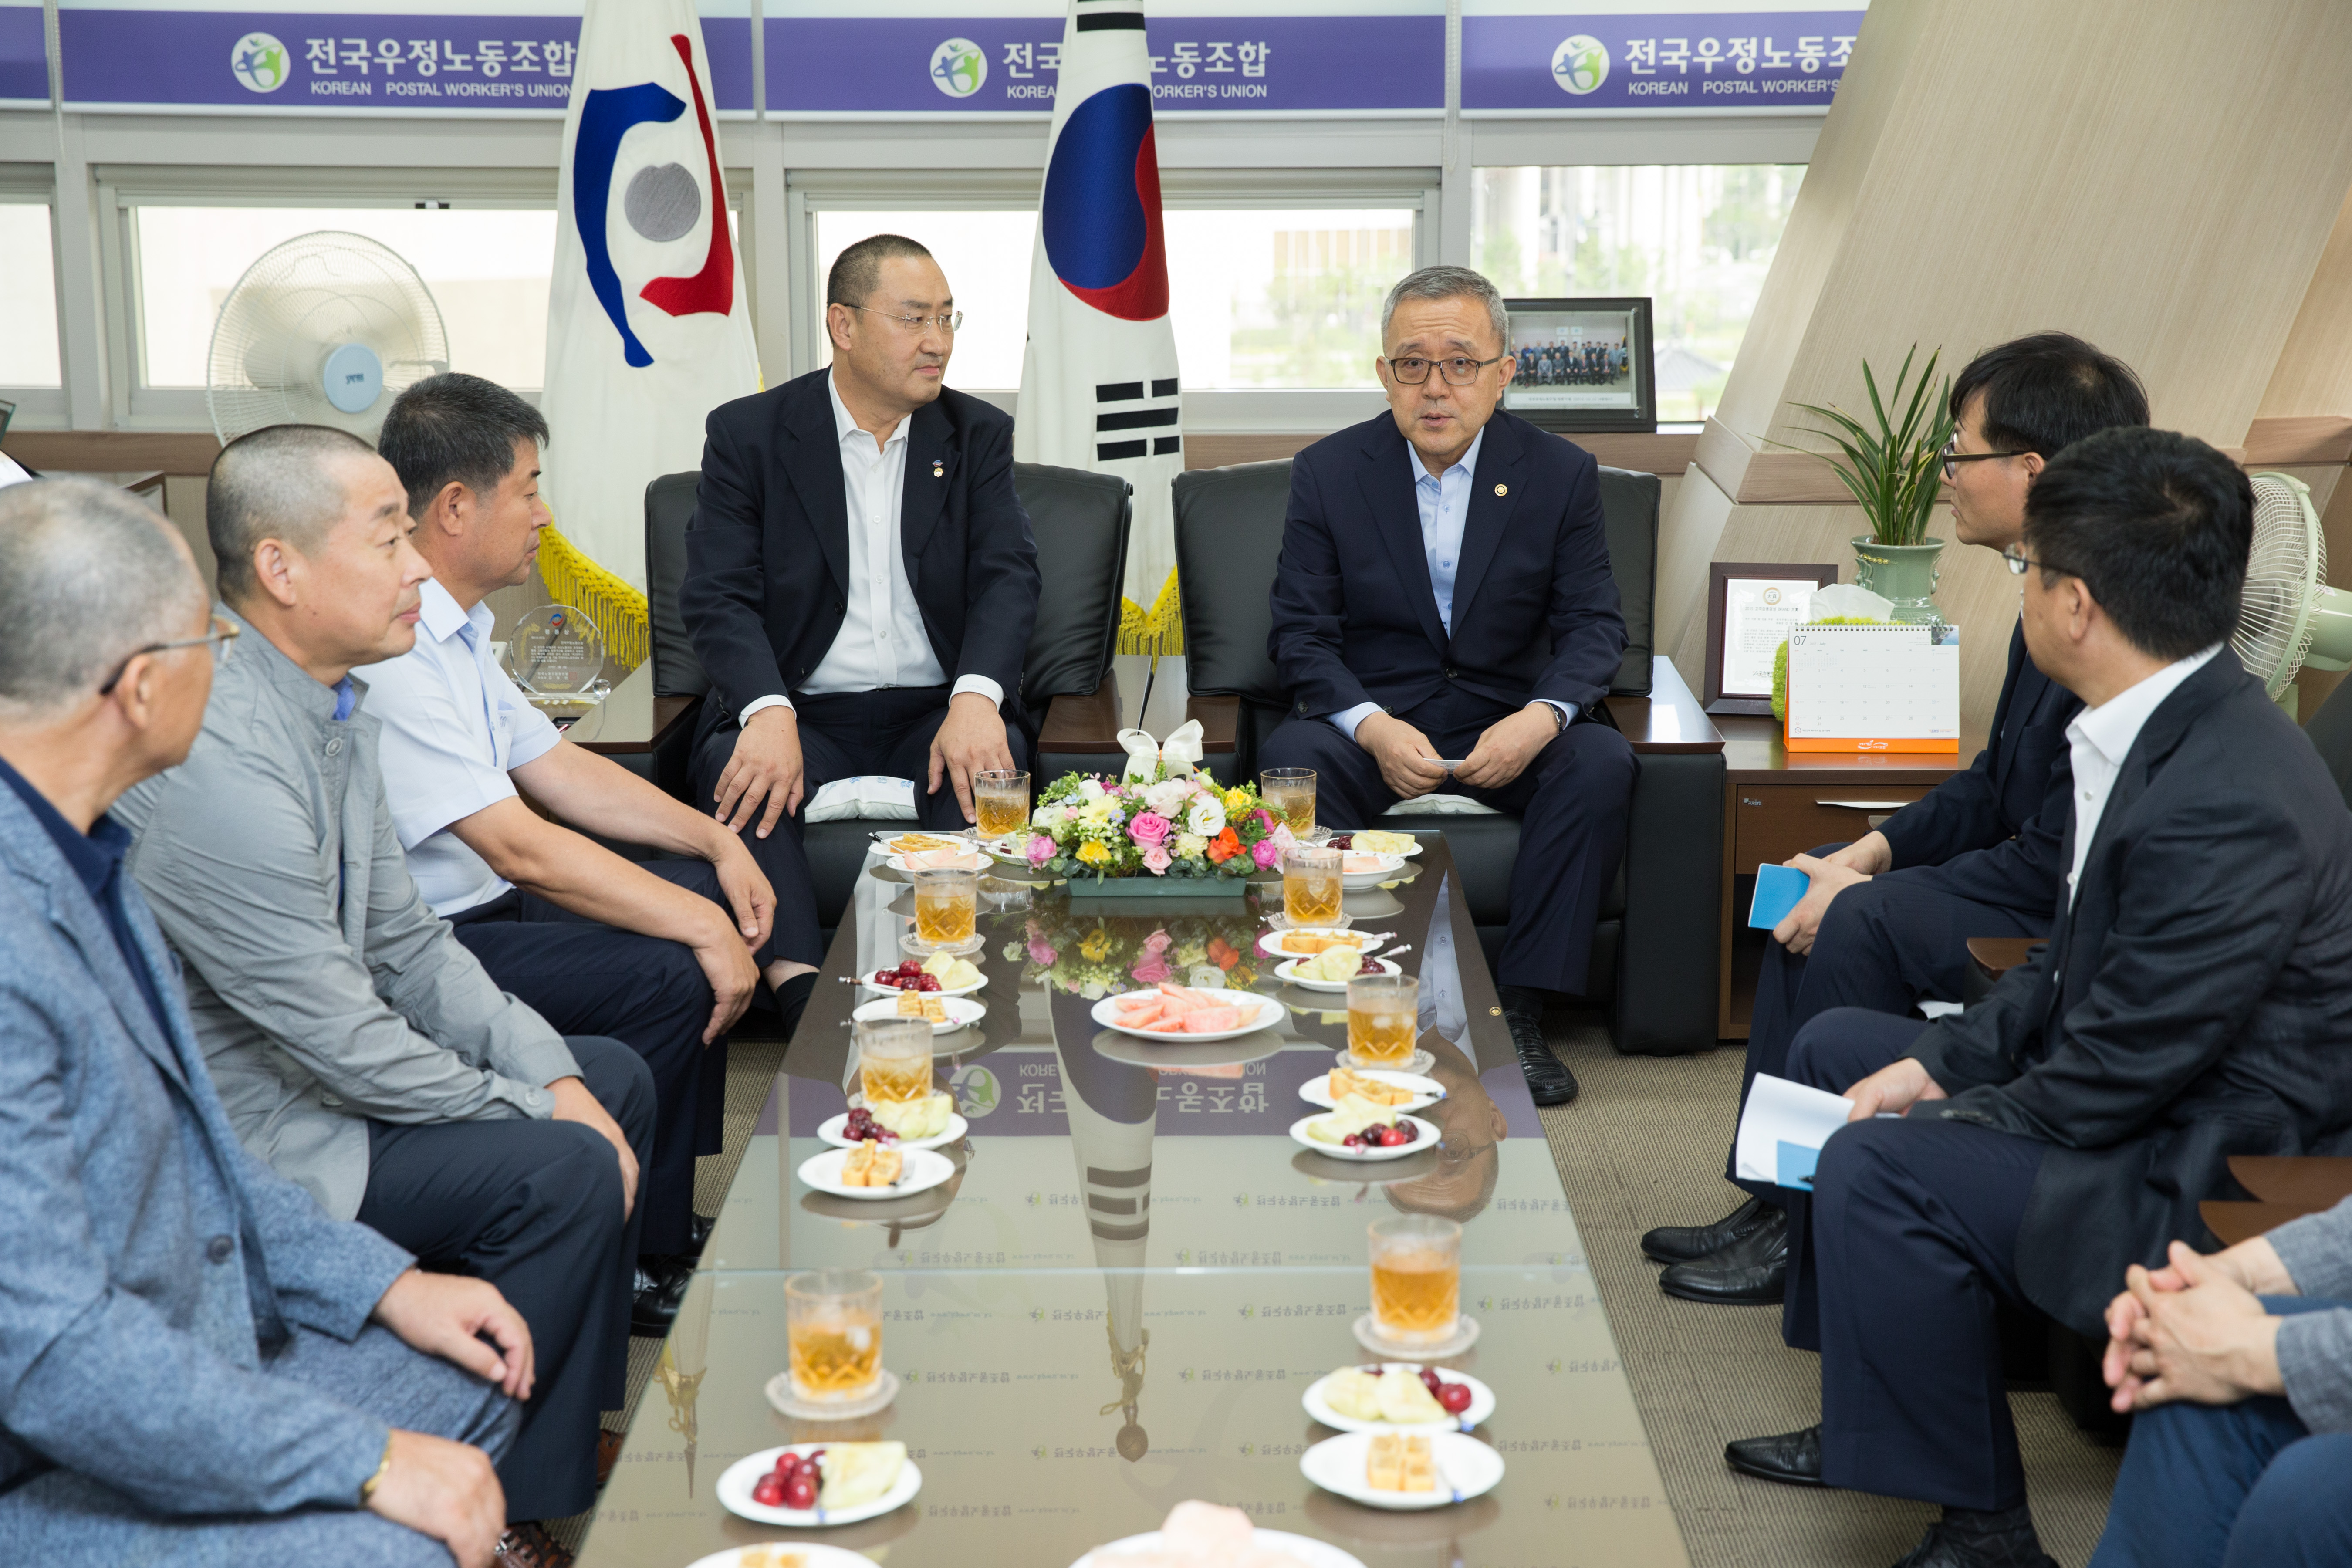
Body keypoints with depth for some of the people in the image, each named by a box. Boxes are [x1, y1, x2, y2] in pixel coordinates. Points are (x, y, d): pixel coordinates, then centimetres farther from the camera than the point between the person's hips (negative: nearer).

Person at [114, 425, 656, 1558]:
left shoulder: (329, 703, 3)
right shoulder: (216, 760, -30)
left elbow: (408, 944, 10)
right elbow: (343, 1043, -25)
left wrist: (552, 1072, -1)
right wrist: (538, 1111, -13)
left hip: (318, 1057, 11)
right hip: (239, 1140, -11)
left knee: (615, 1079, 12)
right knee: (564, 1172, -19)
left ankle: (572, 1429, 23)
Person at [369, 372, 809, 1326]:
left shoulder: (448, 628, 9)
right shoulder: (390, 650, -24)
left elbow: (560, 769, 16)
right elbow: (520, 847, -28)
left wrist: (718, 844, 6)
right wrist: (704, 926, -24)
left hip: (475, 902, 11)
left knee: (693, 882, 9)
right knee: (671, 977, -21)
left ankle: (664, 1223, 13)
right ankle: (630, 1270, -2)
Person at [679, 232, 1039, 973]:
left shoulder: (978, 435, 9)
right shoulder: (748, 433, 2)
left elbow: (1009, 575, -2)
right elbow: (717, 596, -6)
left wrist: (976, 697, -24)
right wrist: (769, 713, -27)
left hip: (935, 712, 1)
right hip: (801, 710, -1)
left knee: (990, 769, -31)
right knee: (743, 774, -32)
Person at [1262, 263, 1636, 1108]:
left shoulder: (1561, 473, 0)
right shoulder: (1326, 473, -2)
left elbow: (1594, 625, -2)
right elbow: (1301, 635, -5)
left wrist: (1540, 717, -24)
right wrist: (1373, 728, -25)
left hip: (1510, 727, 1)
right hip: (1371, 721, -1)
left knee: (1602, 760, -29)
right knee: (1293, 754, -32)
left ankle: (1519, 1007, -20)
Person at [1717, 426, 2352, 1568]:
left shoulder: (2228, 808, -31)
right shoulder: (2162, 731, 1)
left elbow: (2110, 1079, -25)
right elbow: (2074, 968, 11)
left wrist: (1925, 1123, -12)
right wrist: (1940, 1062, 2)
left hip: (2207, 1172, -11)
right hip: (2133, 1082, 11)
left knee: (1876, 1168, -25)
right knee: (1833, 1044, 16)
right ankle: (1872, 1420, 24)